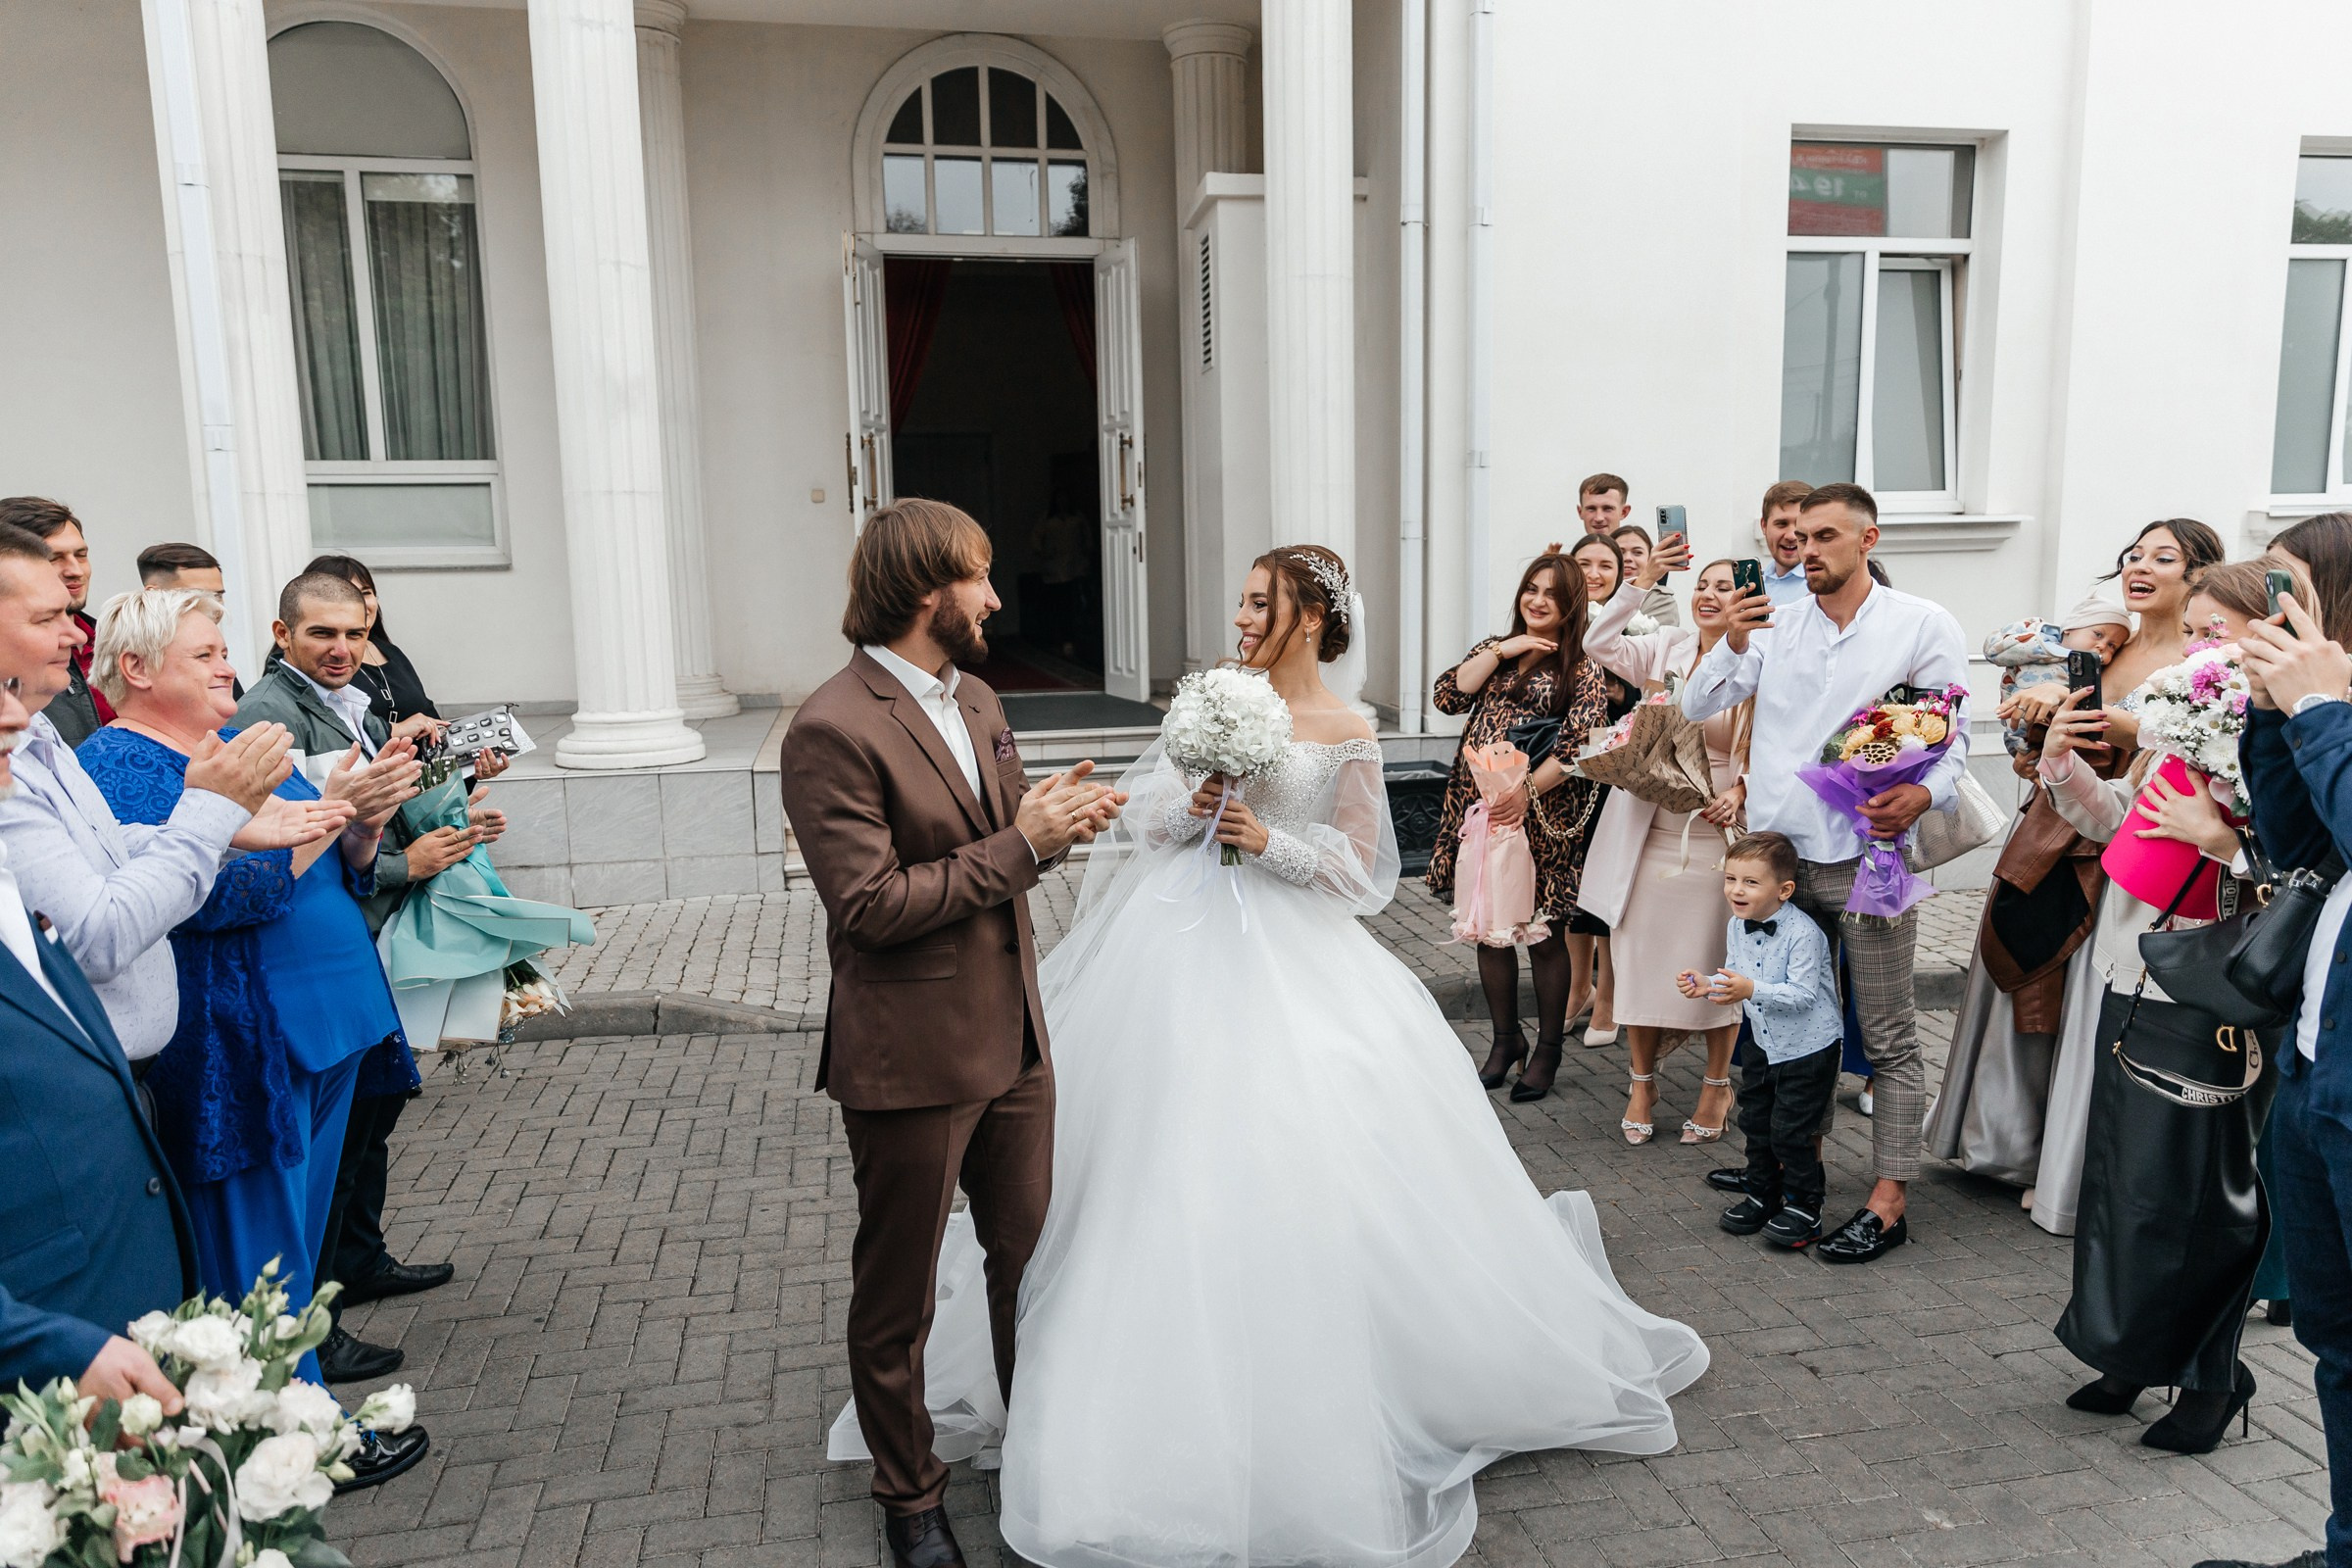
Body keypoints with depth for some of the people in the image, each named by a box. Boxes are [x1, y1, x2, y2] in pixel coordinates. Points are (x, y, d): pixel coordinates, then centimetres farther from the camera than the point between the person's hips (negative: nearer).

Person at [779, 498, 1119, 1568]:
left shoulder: (976, 700, 7)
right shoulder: (832, 730, -19)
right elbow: (870, 905, -23)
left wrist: (1058, 815, -5)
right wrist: (1022, 843, -20)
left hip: (1013, 1043, 7)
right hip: (912, 1065, -7)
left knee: (1030, 1261, 20)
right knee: (897, 1298, 14)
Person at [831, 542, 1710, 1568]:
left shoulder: (1348, 736, -3)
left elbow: (1357, 865, -4)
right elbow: (1146, 809, 9)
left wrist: (1267, 840, -17)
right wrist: (1189, 808, -12)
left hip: (1285, 959, -4)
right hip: (1179, 941, 5)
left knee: (1284, 1156, -5)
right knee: (1157, 1148, 8)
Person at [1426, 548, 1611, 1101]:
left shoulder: (1582, 668, 0)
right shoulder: (1494, 650, 14)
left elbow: (1579, 744, -11)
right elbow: (1448, 697, -1)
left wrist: (1527, 791, -21)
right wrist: (1502, 651, -6)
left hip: (1541, 815, -4)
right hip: (1480, 807, 5)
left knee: (1545, 933, 4)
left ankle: (1548, 1047, 20)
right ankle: (1506, 1040, 27)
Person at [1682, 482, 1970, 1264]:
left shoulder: (1924, 625, -1)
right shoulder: (1776, 625, 9)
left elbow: (1955, 732, -2)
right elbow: (1697, 705, 6)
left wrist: (1924, 794, -22)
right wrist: (1731, 645, -12)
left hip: (1868, 856, -4)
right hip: (1782, 853, 4)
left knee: (1889, 1038, 2)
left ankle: (1887, 1203, 9)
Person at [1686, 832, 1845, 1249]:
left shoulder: (1802, 934, -25)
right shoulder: (1736, 927, -1)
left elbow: (1802, 994, -29)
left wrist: (1752, 990, -38)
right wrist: (1706, 985, -11)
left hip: (1810, 1047, -8)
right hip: (1766, 1044, 8)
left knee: (1790, 1129, -5)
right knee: (1755, 1122, 16)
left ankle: (1804, 1208, 13)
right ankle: (1761, 1196, 32)